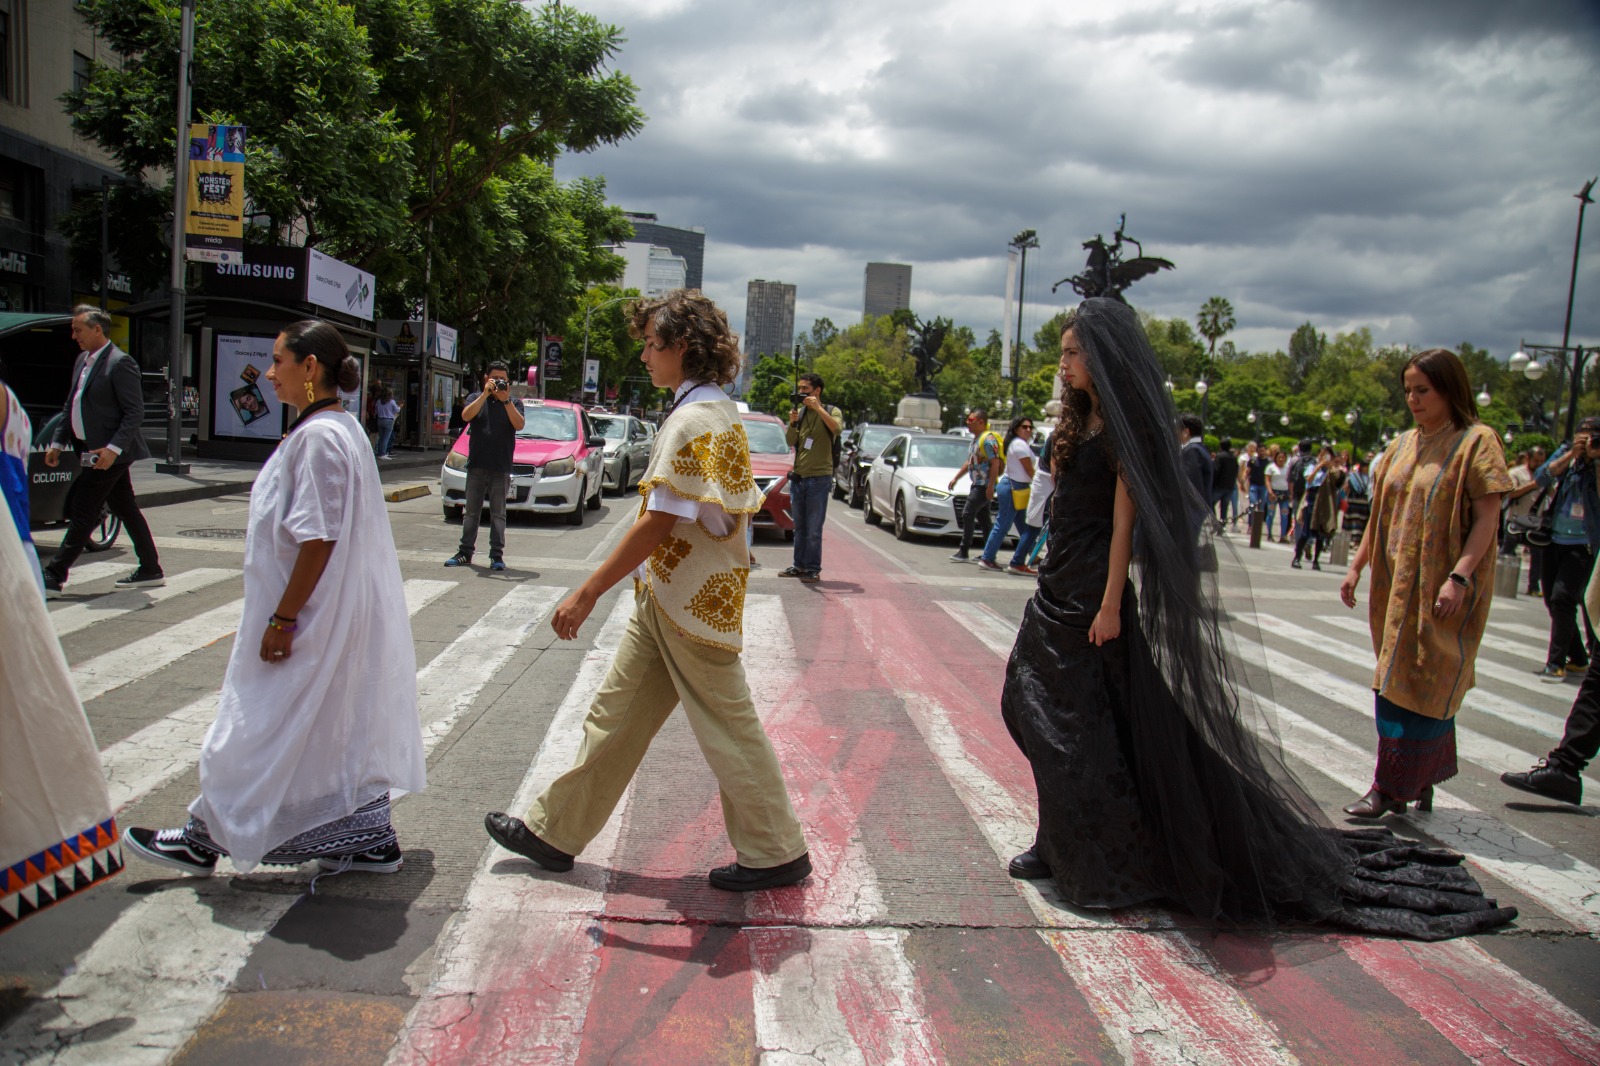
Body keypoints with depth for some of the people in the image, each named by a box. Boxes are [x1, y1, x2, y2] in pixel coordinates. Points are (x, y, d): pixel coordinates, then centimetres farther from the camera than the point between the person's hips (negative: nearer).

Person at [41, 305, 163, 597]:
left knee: (82, 515, -6)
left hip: (109, 454, -9)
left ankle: (54, 576, -2)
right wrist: (57, 443, 14)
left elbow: (135, 412, -18)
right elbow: (70, 406, 20)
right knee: (126, 509, 13)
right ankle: (151, 570, 20)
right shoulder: (82, 361, 14)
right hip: (91, 450, 9)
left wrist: (113, 448, -24)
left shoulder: (120, 363, -14)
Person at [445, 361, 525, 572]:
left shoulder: (513, 403, 8)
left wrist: (506, 400, -17)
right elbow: (466, 415, -9)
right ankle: (465, 553, 12)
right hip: (476, 466, 1)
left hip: (501, 468, -1)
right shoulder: (477, 398, 11)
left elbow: (519, 425, -9)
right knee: (471, 512, 6)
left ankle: (497, 555, 4)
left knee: (498, 514, 1)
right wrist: (485, 395, -15)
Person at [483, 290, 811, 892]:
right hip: (668, 600, 10)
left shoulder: (693, 421, -20)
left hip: (687, 605, -10)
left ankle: (777, 854, 17)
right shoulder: (720, 412, 12)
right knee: (616, 714, 15)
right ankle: (555, 831, 26)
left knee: (727, 729, 2)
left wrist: (587, 594, -20)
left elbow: (659, 523, -24)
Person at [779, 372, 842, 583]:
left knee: (814, 529, -6)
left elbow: (836, 428, -21)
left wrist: (818, 408, -21)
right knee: (800, 527, 11)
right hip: (798, 476, 5)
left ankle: (813, 569, -2)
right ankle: (799, 566, 17)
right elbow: (791, 442, 6)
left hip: (819, 477, -5)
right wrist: (792, 422, -11)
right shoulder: (800, 412, 14)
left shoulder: (832, 411, 1)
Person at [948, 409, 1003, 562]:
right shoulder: (976, 439, 17)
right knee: (983, 519, 11)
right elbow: (969, 462, 27)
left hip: (984, 485, -10)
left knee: (968, 515, -12)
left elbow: (995, 463, -21)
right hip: (977, 484, 10)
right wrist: (956, 478, 26)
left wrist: (990, 486, -26)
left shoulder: (988, 439, -15)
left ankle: (963, 552, -11)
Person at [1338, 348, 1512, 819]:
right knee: (1398, 684, 9)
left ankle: (1392, 789, 0)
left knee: (1417, 685, -5)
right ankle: (1421, 782, 19)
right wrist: (1356, 566, 11)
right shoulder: (1402, 445, 12)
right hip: (1397, 584, 7)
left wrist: (1459, 576, -22)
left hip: (1442, 589, -7)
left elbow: (1487, 519, -12)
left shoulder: (1476, 442, -7)